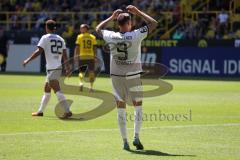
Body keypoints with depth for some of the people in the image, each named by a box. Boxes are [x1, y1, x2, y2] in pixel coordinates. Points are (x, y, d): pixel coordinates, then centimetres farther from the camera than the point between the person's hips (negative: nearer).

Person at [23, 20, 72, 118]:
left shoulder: (45, 38, -4)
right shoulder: (60, 39, 14)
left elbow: (39, 51, -12)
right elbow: (64, 55, 10)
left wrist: (28, 60, -7)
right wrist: (67, 68, 12)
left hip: (52, 68, -8)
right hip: (58, 67, 8)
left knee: (57, 90, -16)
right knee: (46, 90, 19)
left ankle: (67, 111, -28)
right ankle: (40, 111, 28)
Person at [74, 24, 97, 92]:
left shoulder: (80, 37, -1)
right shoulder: (93, 37, 5)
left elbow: (77, 47, -4)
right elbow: (95, 48, 4)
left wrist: (76, 55, 1)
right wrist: (94, 56, 10)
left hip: (82, 56, -1)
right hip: (91, 56, 1)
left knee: (81, 71, 10)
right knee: (91, 71, 8)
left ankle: (81, 82, -14)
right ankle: (91, 86, 3)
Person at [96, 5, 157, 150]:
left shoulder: (111, 37, -7)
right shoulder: (136, 35, -14)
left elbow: (99, 29, 15)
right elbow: (154, 23, -4)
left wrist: (112, 17, 18)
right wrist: (138, 12, 1)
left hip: (116, 76, 2)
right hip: (134, 76, -2)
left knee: (121, 108, 8)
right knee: (138, 106, 10)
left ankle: (125, 142, 9)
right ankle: (136, 137, -3)